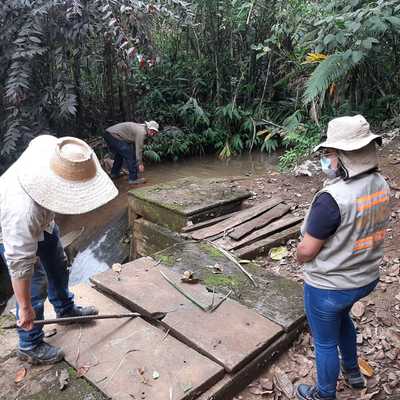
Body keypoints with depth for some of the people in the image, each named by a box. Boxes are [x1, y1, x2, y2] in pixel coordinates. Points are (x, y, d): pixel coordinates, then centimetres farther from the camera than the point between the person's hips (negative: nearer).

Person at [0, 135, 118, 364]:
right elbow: (20, 264, -37)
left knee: (58, 266, 22)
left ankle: (66, 310, 47)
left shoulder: (52, 146, -32)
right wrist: (25, 308, -26)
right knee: (36, 286, -2)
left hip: (43, 219, 8)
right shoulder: (23, 210, -48)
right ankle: (30, 347, 21)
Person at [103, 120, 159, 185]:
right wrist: (140, 164, -9)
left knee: (119, 154, 30)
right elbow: (138, 149, -15)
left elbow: (139, 148, 23)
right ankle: (133, 178, -2)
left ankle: (114, 173, 43)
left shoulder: (141, 129, 16)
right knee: (130, 156, -8)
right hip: (114, 136, -11)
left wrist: (140, 162, 27)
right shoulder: (141, 132, -15)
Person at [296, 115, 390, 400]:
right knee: (341, 316, 35)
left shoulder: (332, 198, -32)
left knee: (325, 342, 16)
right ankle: (353, 371, 55)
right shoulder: (381, 185, -7)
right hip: (366, 277, 8)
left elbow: (306, 251, -23)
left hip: (329, 287, -8)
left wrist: (300, 257, -1)